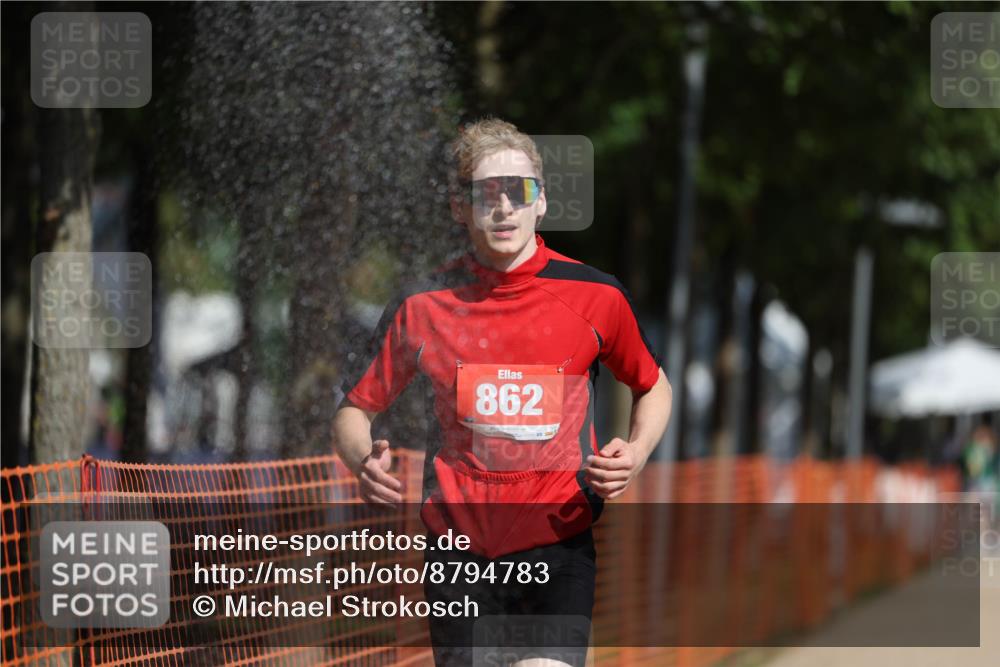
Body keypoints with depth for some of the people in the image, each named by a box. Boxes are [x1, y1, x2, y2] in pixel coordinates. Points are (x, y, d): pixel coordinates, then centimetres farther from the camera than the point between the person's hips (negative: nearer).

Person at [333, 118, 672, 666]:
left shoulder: (596, 297, -1)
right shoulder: (422, 306, 0)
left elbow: (652, 387, 16)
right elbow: (355, 410, 10)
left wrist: (635, 454, -5)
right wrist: (363, 462, -13)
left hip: (558, 545, -1)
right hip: (459, 549, 1)